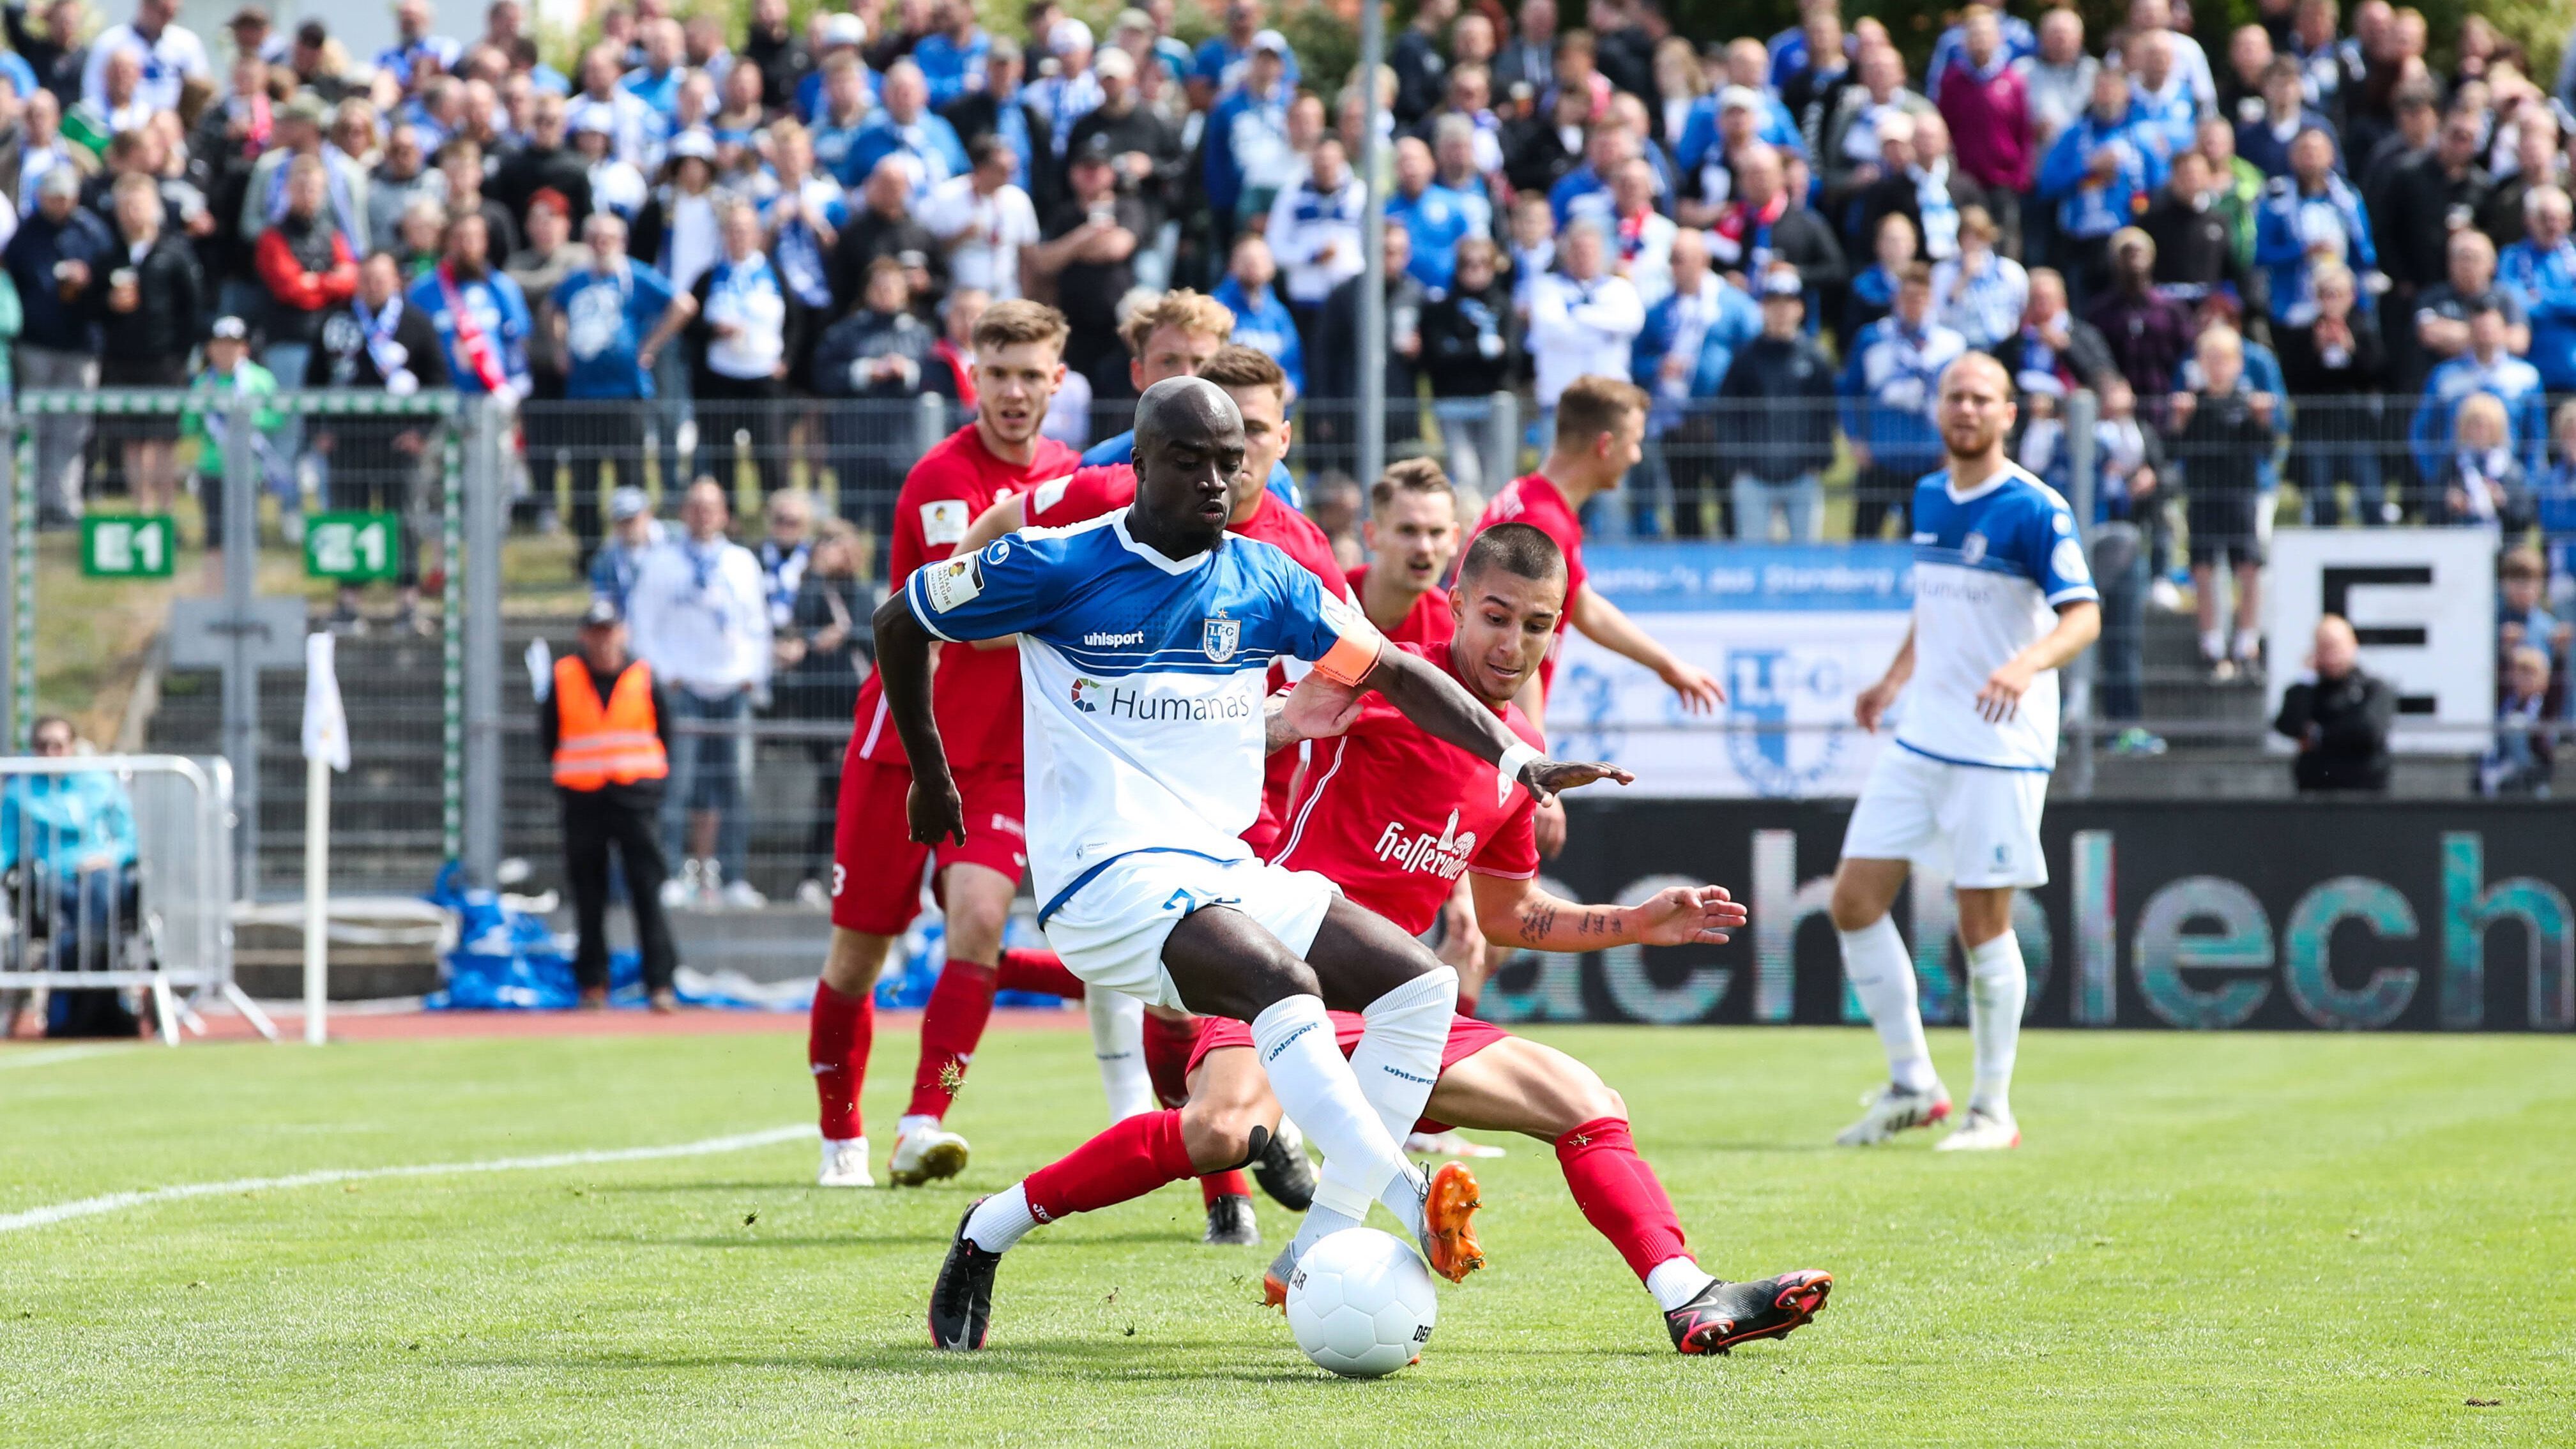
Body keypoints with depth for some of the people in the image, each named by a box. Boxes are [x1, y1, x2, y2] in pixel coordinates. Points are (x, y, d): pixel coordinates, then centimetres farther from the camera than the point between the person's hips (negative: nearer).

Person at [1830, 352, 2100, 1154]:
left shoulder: (2034, 509, -11)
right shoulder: (1929, 499, 11)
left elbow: (2083, 615, -19)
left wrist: (2027, 663, -35)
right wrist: (1895, 677, 20)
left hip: (1999, 749, -7)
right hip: (1919, 739, 7)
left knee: (1983, 922, -4)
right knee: (1854, 901, 1)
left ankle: (1993, 1109, 9)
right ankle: (1911, 1085, 12)